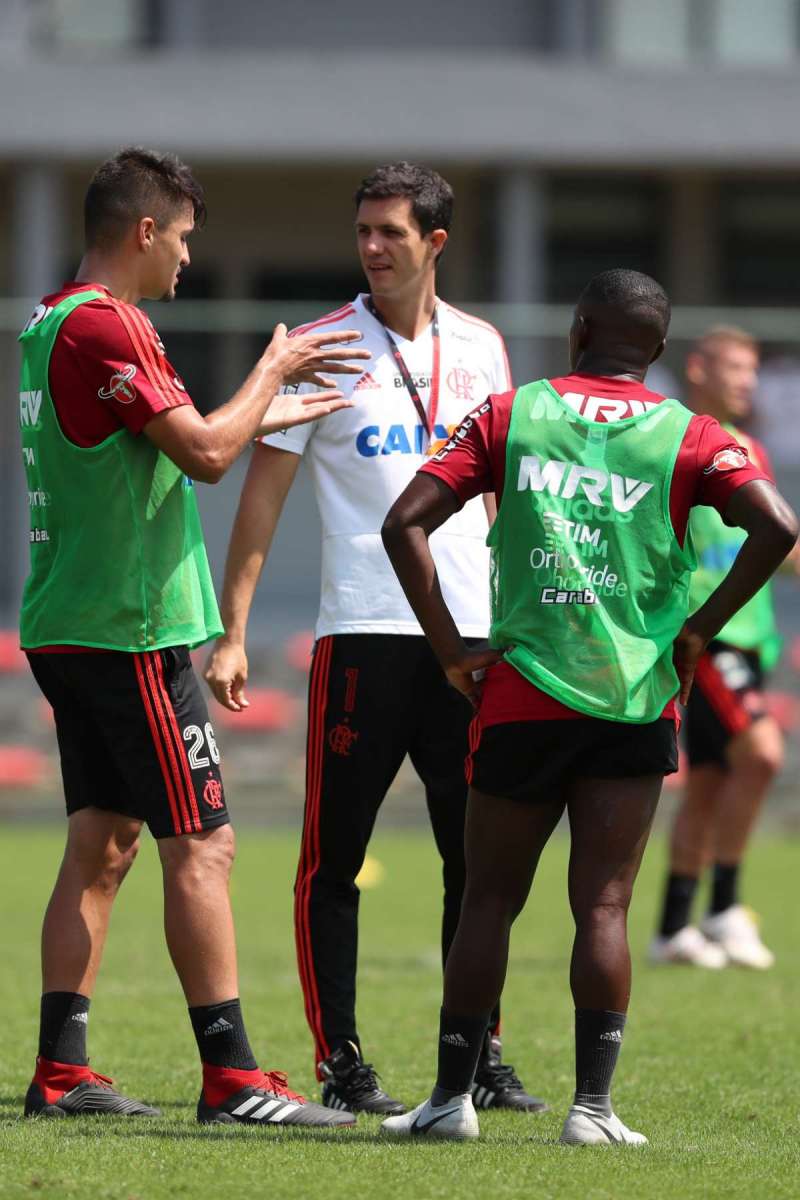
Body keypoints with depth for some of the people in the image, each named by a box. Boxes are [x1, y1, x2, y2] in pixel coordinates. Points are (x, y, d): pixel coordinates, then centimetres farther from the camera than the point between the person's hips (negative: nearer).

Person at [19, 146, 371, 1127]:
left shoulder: (50, 322, 15)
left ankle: (60, 1071, 10)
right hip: (128, 631, -10)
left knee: (101, 844, 11)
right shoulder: (106, 327, -16)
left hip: (67, 629, 10)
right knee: (200, 846, -7)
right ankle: (230, 1077, -7)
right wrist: (271, 373, -5)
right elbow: (204, 452, -19)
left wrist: (265, 411, 27)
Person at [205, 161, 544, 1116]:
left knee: (478, 856, 5)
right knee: (334, 858, -2)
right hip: (362, 632, -4)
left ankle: (481, 1056, 13)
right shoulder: (320, 349, -1)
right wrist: (232, 631, -7)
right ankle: (340, 1063, 4)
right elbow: (263, 491, -1)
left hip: (471, 634, 4)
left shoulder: (480, 348, 10)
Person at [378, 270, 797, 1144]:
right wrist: (698, 632, -3)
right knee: (602, 906, 1)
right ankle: (592, 1105, -4)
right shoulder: (686, 436, 2)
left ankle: (451, 1095, 11)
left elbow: (406, 522, -3)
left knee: (489, 899, 10)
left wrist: (450, 649, 1)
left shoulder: (509, 416, 5)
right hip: (634, 702, 0)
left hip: (521, 699, 0)